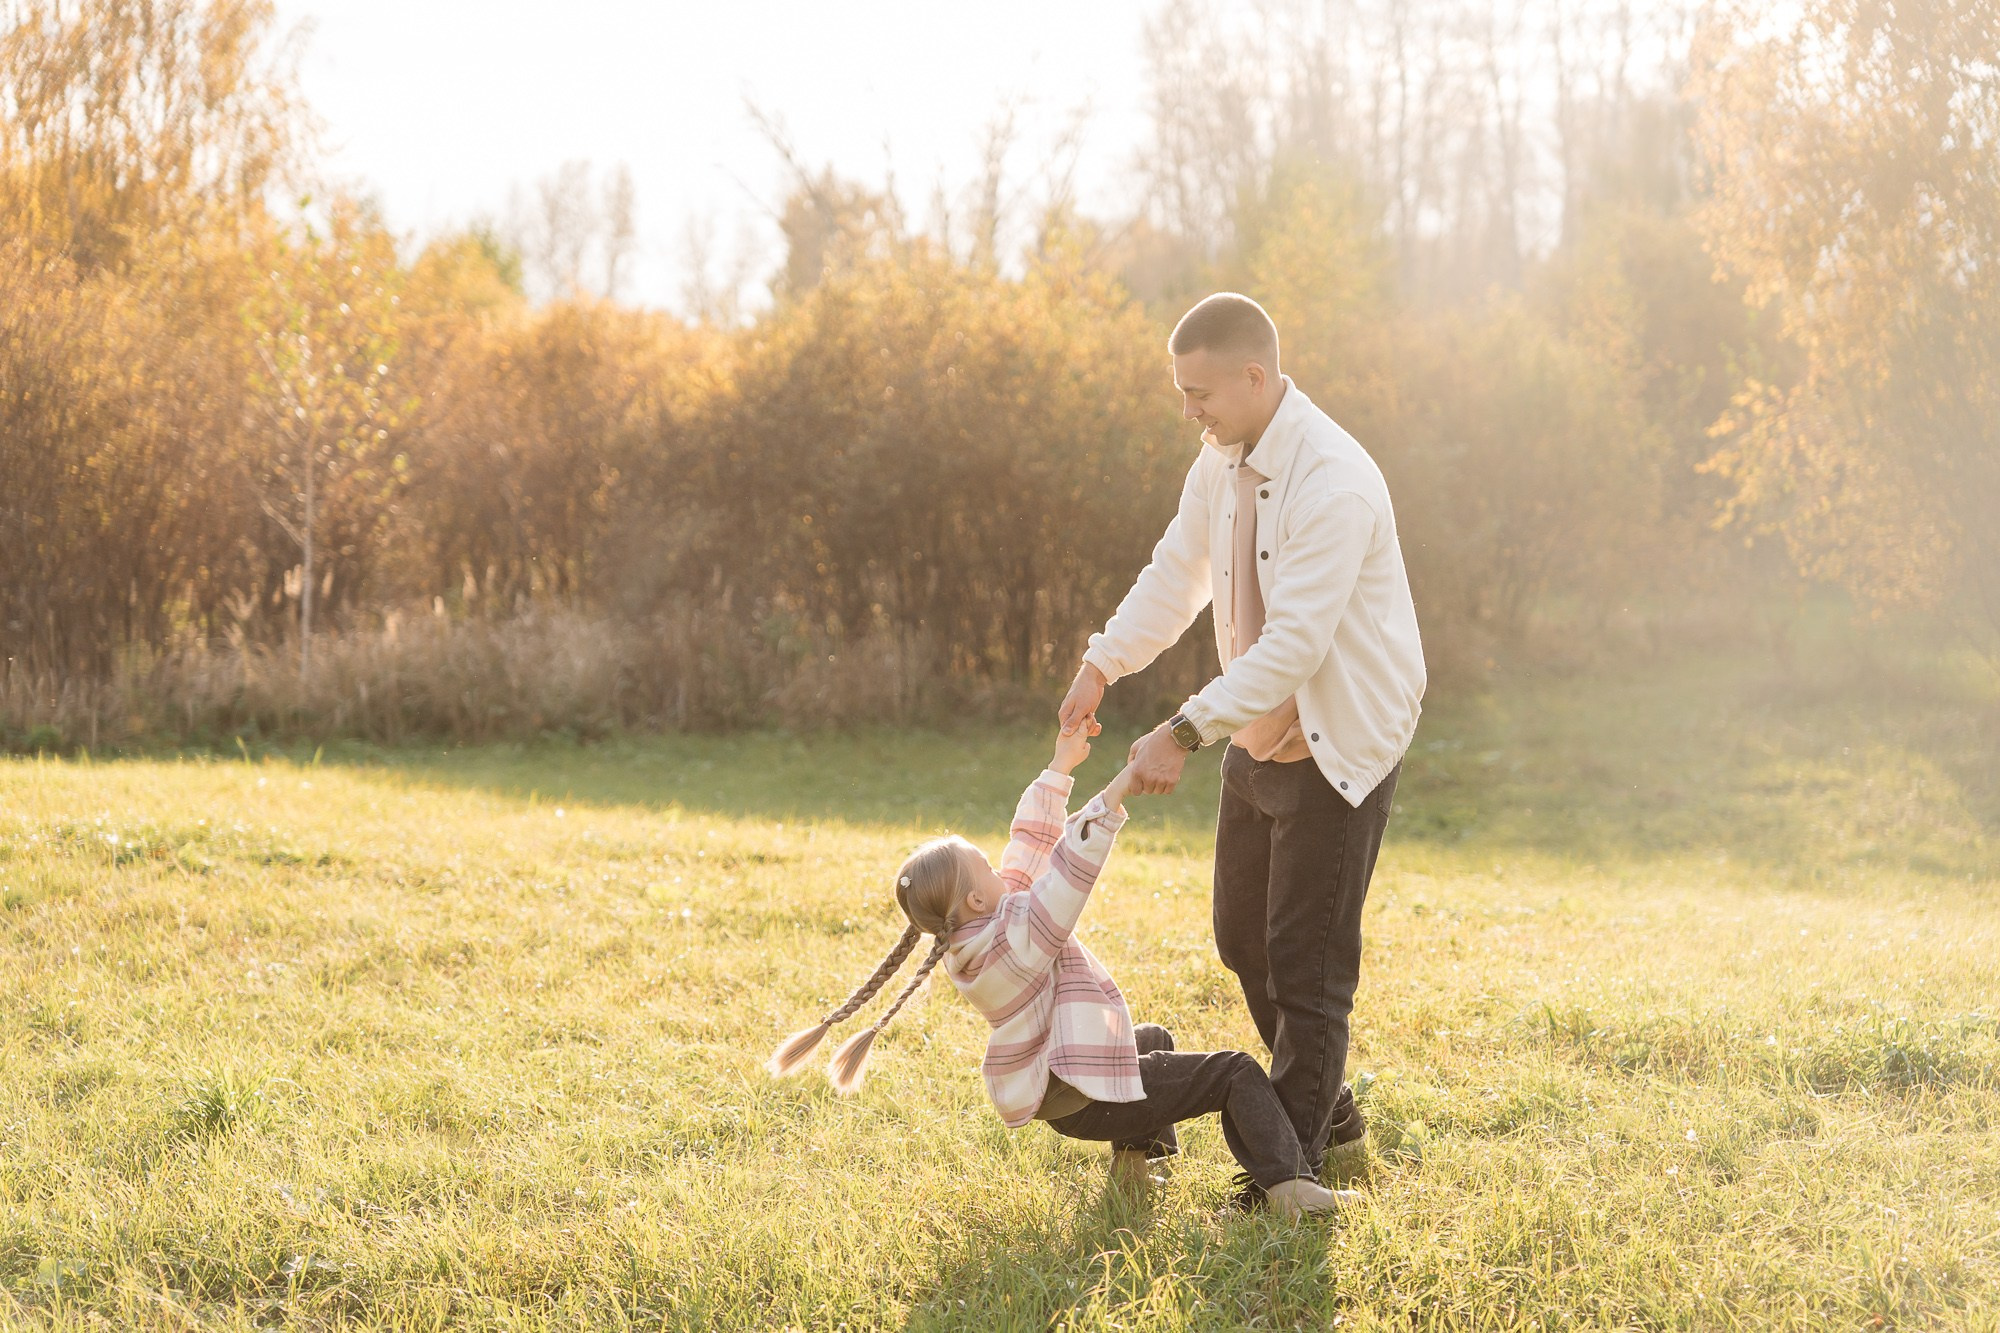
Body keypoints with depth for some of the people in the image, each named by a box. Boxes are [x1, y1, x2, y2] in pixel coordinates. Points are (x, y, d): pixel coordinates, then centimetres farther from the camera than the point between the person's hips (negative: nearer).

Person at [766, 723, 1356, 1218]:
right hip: (1088, 1099, -10)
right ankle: (1289, 1184, -23)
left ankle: (1134, 1151, 25)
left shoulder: (977, 931, 4)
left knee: (1154, 1039, 36)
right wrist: (1121, 786, -37)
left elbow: (1031, 845, 11)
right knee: (1237, 1074, -9)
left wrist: (1060, 767, 15)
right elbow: (1070, 863, -34)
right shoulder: (1017, 935, -23)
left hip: (1051, 1094, 10)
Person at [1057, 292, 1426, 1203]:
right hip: (1261, 736, 9)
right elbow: (1178, 573, 14)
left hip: (1340, 746, -9)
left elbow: (1295, 641, -32)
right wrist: (1102, 665, 1)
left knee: (1306, 965, -6)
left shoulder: (1333, 485, -27)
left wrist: (1186, 732, -35)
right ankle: (1332, 1118, 32)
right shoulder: (1224, 461, 2)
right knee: (1244, 941, 16)